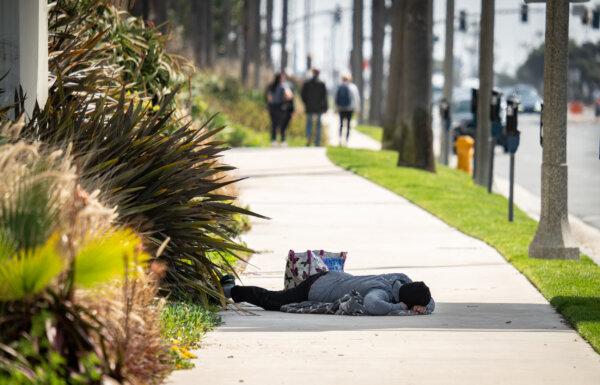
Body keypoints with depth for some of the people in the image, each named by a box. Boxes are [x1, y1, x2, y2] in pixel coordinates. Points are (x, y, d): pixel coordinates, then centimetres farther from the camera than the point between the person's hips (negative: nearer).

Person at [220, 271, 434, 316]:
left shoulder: (401, 280, -15)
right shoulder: (382, 292, -39)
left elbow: (430, 304, -3)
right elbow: (372, 306, -63)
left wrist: (421, 308, -27)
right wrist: (400, 308, -46)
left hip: (333, 278, 8)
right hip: (314, 290, -8)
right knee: (271, 301, 15)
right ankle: (231, 290, 38)